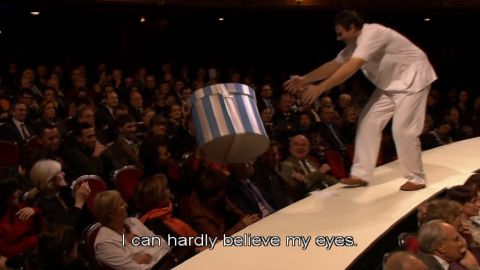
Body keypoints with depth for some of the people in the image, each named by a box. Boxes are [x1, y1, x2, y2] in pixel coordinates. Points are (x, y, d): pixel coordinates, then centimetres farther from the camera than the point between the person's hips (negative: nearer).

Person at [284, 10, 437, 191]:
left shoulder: (372, 34, -29)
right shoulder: (355, 45, 1)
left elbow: (352, 67, -38)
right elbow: (334, 65, 3)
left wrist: (320, 88, -40)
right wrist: (304, 80, -4)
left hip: (412, 79, -9)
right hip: (390, 84, 9)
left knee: (403, 130, -13)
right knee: (369, 122, 1)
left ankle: (417, 178, 4)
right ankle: (361, 174, 4)